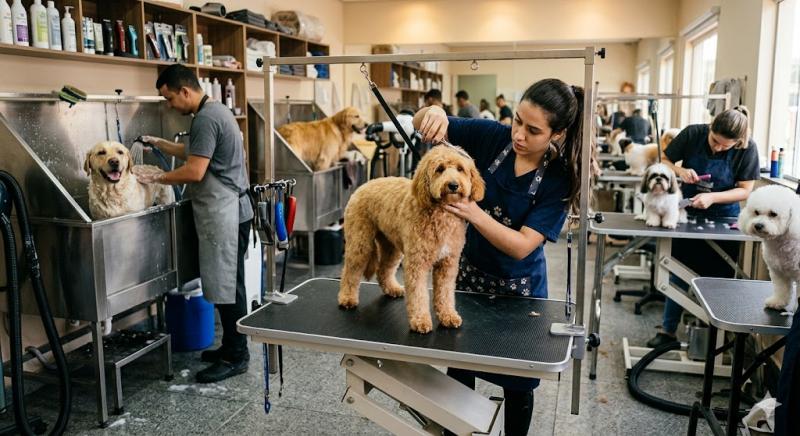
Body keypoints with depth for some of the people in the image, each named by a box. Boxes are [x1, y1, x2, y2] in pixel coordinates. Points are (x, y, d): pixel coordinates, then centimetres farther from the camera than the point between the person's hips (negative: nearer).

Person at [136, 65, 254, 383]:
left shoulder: (205, 119, -16)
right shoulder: (214, 111, 16)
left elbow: (195, 172, -20)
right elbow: (195, 154, 25)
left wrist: (154, 179, -10)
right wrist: (159, 144, 21)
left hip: (223, 214, -10)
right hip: (228, 211, 10)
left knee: (226, 286, -3)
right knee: (228, 284, 15)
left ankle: (235, 357, 6)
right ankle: (232, 347, 24)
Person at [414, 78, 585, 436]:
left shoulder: (560, 179, -21)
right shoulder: (493, 136, -16)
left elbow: (521, 246, -27)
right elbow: (421, 124, -9)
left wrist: (474, 214, -40)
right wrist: (433, 112, -33)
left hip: (517, 286, -2)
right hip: (467, 271, 2)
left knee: (517, 383, 15)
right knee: (458, 369, 17)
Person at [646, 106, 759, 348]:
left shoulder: (748, 149, -17)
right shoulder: (693, 134, -16)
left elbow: (745, 190, -13)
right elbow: (663, 160, -5)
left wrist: (712, 197, -28)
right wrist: (680, 171, -25)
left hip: (722, 219, -1)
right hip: (688, 213, 1)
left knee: (717, 280, 7)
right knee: (679, 275, 10)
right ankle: (668, 330, 21)